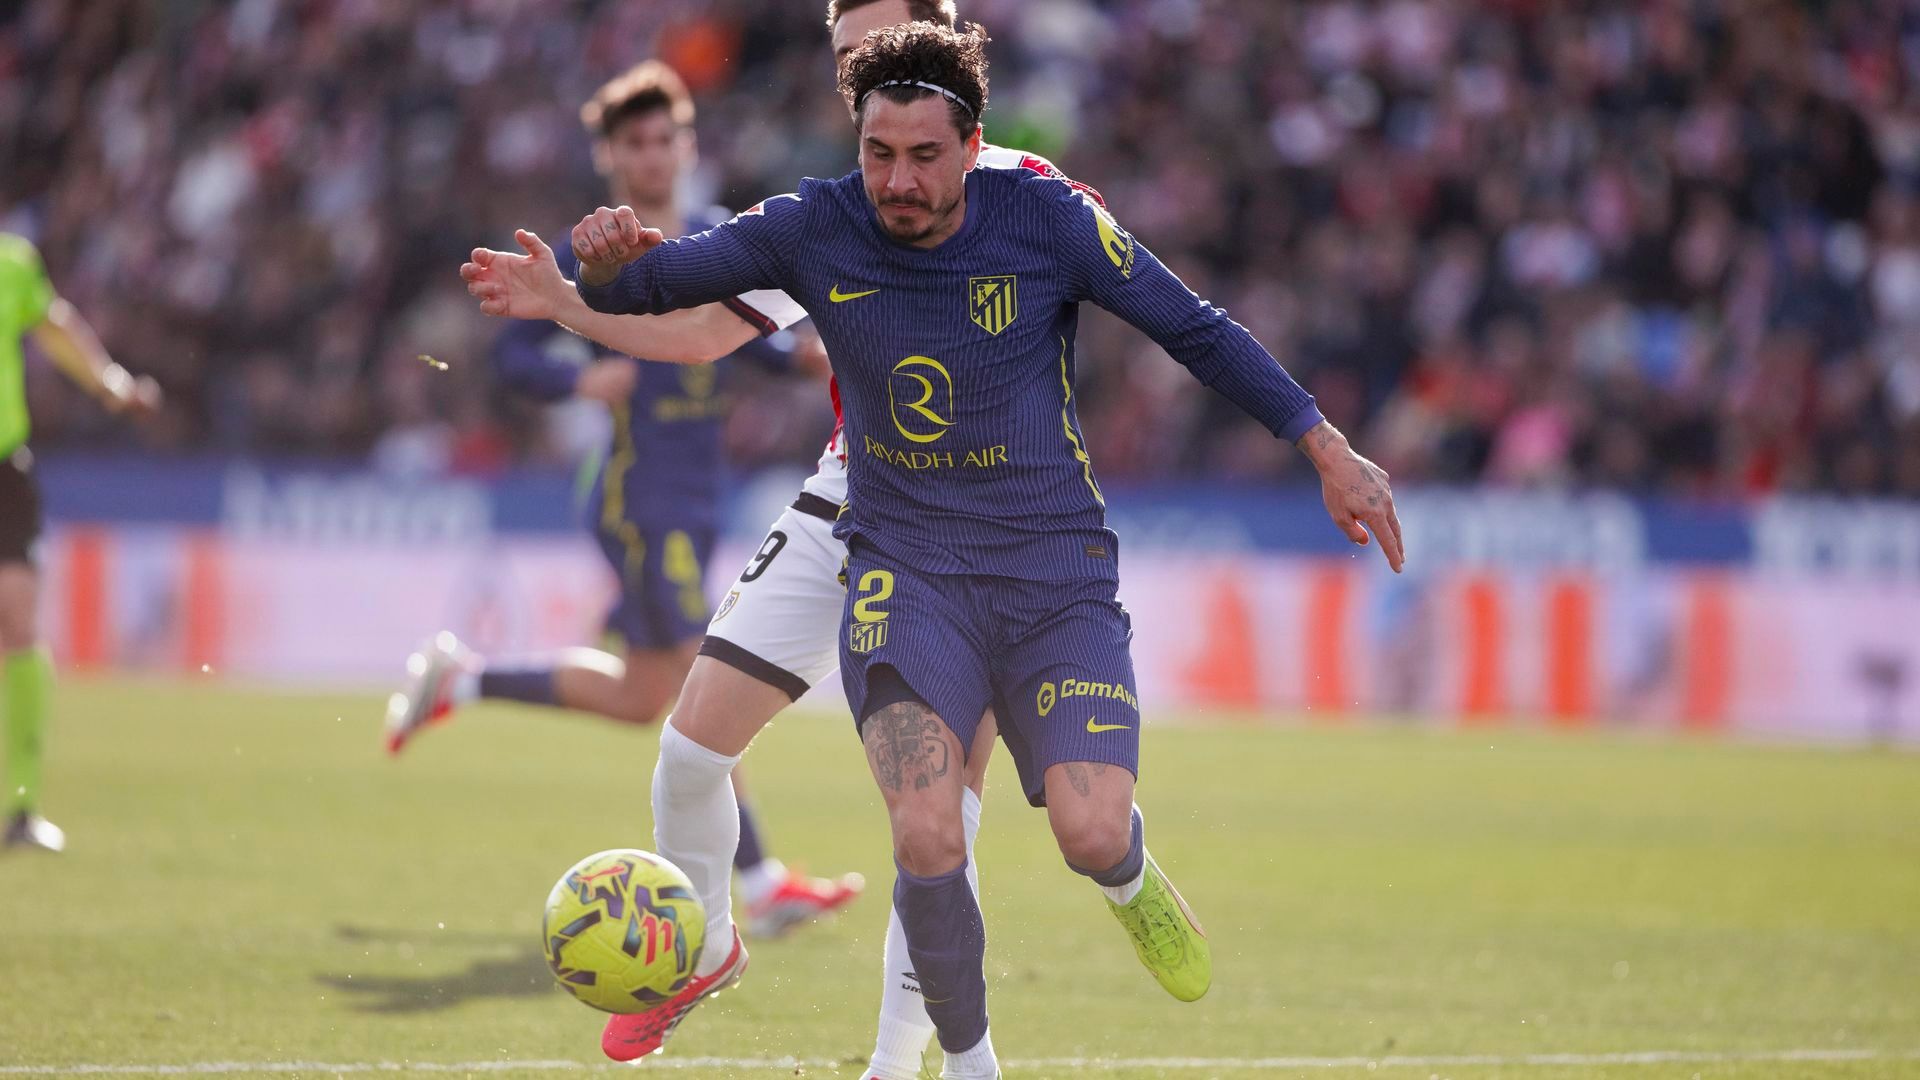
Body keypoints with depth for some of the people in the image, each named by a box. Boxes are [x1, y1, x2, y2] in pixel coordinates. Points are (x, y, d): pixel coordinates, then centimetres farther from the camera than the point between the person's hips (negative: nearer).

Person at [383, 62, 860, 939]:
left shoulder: (716, 240, 11)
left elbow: (747, 337, 22)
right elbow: (513, 354, -2)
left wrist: (804, 350, 1)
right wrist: (581, 380, -20)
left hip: (696, 499, 8)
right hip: (639, 497, -8)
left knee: (638, 699, 15)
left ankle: (462, 678, 29)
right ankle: (762, 886, -7)